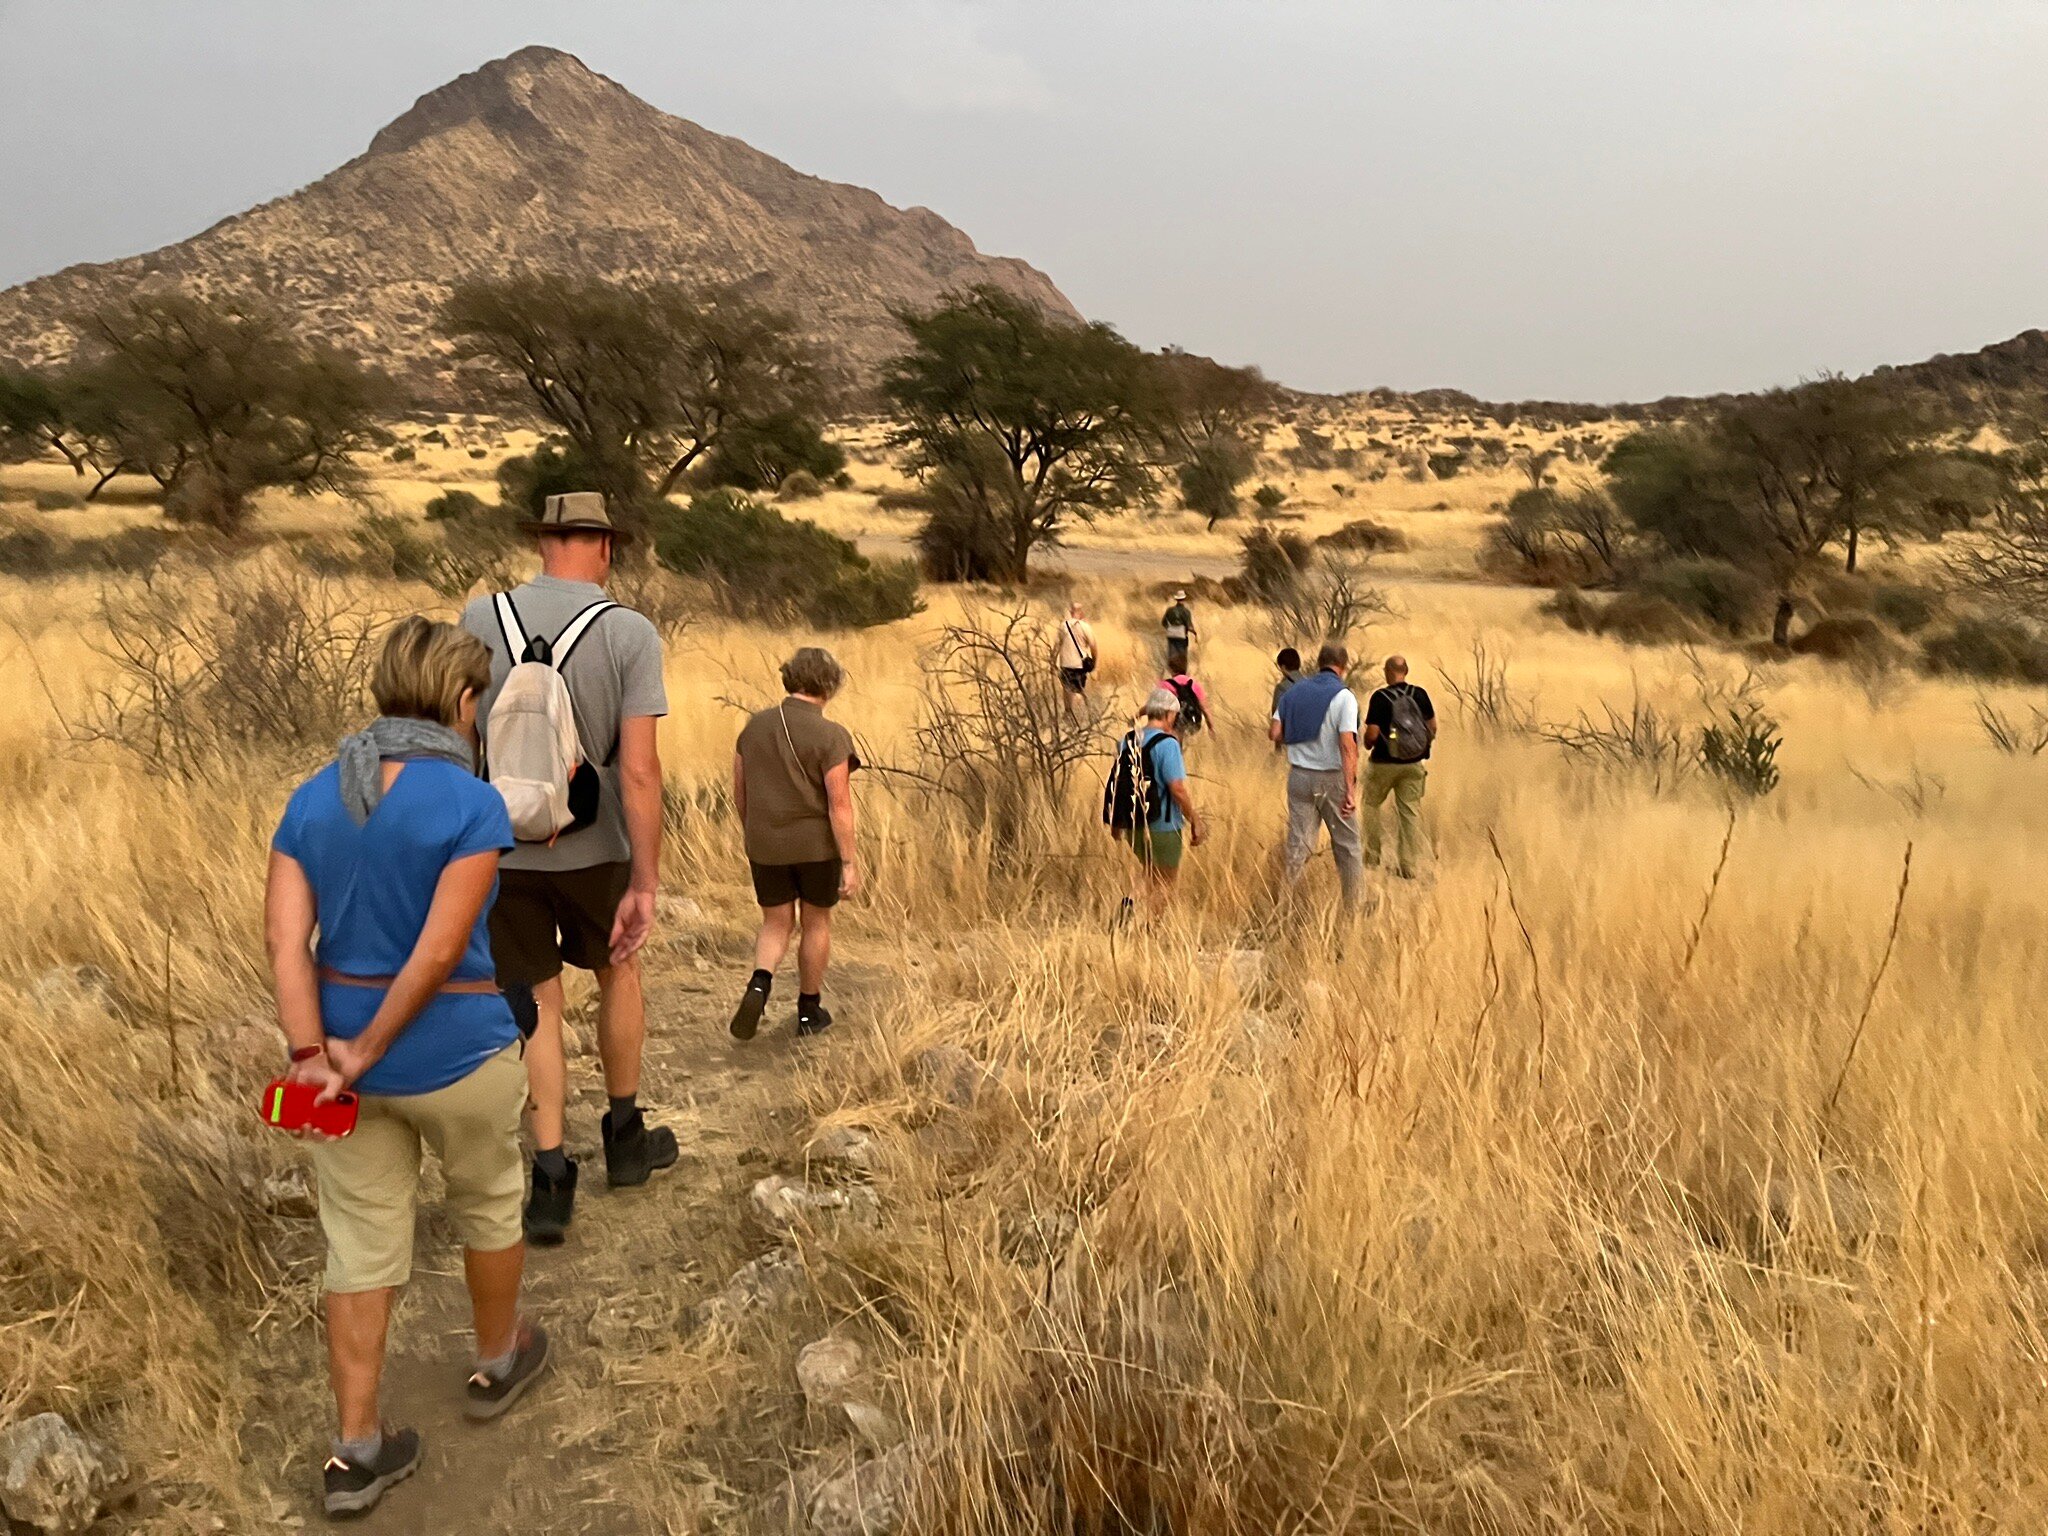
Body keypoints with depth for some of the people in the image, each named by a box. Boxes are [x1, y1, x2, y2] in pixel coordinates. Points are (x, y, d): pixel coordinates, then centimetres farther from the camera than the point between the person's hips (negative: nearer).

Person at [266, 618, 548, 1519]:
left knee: (362, 1245, 13)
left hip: (343, 1047, 5)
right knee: (488, 1206, 22)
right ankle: (497, 1365, 43)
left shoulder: (312, 798, 0)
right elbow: (441, 950, -22)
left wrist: (313, 1055, -12)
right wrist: (365, 1053, -13)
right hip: (455, 1052, -4)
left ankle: (356, 1453, 21)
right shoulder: (473, 804, -18)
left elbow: (285, 937, -8)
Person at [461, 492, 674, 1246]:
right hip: (593, 846, -1)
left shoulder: (479, 617, -5)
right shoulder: (631, 633, -14)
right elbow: (639, 770, -19)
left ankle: (551, 1177, 9)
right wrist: (645, 884, -15)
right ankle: (625, 1134, 36)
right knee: (618, 972, 22)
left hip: (501, 847, 1)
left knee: (537, 1004, 11)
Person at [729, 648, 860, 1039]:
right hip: (818, 845, -3)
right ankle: (809, 1010, 25)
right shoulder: (830, 736, -16)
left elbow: (740, 792, 6)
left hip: (767, 846, 3)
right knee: (816, 922, 15)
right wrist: (849, 864, -13)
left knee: (776, 925, 15)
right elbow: (840, 804, -18)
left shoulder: (755, 726, 0)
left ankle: (758, 986, -12)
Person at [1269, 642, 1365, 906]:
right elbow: (1347, 745, -19)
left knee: (1298, 844, 8)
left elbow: (1275, 733, -1)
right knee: (1346, 844, 10)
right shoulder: (1343, 696, -10)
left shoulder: (1293, 692, 5)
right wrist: (1350, 789, -21)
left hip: (1299, 775, 4)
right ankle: (1353, 904, 18)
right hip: (1332, 777, -4)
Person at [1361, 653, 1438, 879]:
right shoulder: (1420, 694, -2)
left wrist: (1368, 743, 5)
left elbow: (1372, 734, -17)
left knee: (1372, 804, 17)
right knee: (1411, 811, 7)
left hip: (1384, 763, -3)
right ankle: (1410, 865, 5)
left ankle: (1372, 856, 19)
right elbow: (1432, 727, 4)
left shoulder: (1380, 697, -15)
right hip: (1414, 764, 3)